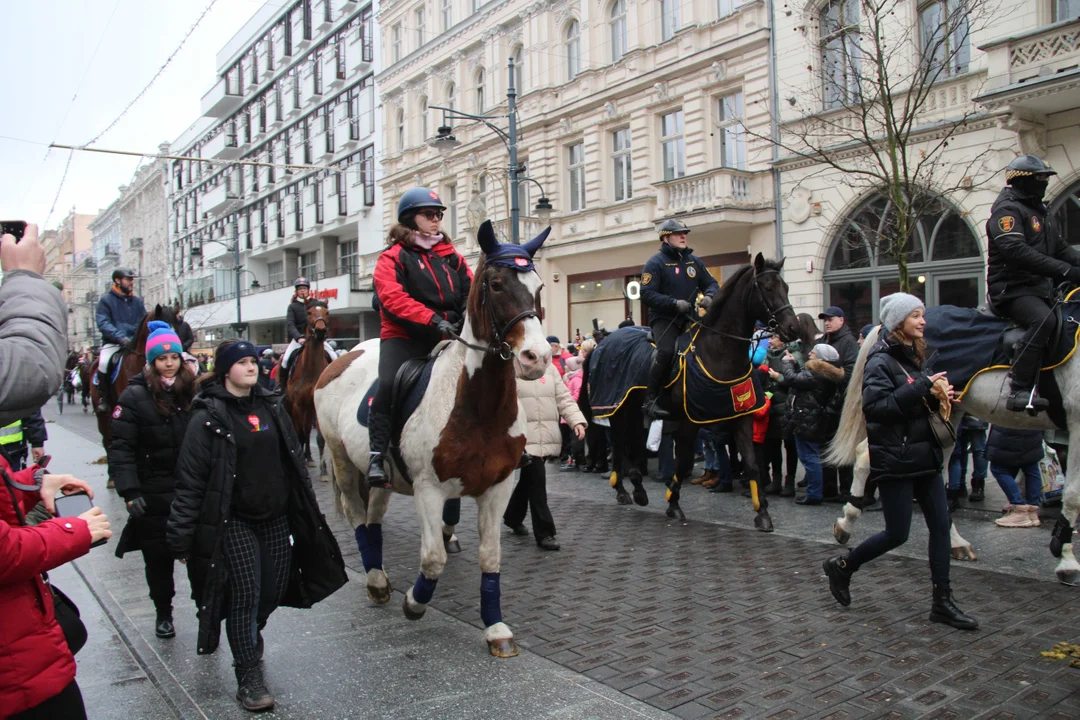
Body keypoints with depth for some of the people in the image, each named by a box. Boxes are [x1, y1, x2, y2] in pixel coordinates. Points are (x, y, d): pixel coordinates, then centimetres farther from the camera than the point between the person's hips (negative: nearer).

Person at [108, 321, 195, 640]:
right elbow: (121, 448, -12)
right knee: (158, 558, 10)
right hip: (155, 494, -2)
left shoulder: (193, 393, 3)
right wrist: (130, 492, -19)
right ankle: (163, 613, 29)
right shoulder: (135, 396, -8)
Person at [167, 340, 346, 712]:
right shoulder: (209, 417, -10)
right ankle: (248, 679, 9)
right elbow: (190, 480, -11)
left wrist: (307, 511, 16)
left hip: (276, 517, 5)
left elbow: (294, 461, 15)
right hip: (233, 521, -5)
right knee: (245, 594, -5)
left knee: (273, 592, 11)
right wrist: (182, 537, -13)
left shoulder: (271, 407, 7)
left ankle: (249, 633, 44)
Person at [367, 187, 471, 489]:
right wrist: (433, 320, -24)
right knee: (389, 384, -26)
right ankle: (377, 456, -19)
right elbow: (393, 298, -14)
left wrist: (468, 317, -13)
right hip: (404, 337, -5)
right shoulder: (393, 257, 2)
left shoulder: (451, 257, 17)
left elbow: (471, 290, 10)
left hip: (449, 337, 5)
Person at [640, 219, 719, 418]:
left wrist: (709, 296, -9)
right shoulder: (656, 263, -5)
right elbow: (647, 295, -14)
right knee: (666, 351, -30)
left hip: (689, 317, 7)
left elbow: (711, 283, 16)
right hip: (663, 318, -7)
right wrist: (674, 303, -25)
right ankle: (650, 399, -23)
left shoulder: (694, 261, 13)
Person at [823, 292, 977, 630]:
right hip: (895, 459, -8)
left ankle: (942, 602, 16)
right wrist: (921, 388, -26)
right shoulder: (880, 361, -14)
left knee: (941, 525, 7)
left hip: (924, 454, 9)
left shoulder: (914, 356, 13)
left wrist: (938, 395, 1)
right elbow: (875, 406, -25)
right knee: (898, 534, -1)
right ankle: (841, 566, 20)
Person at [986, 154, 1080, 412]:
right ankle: (1020, 391, -36)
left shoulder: (1040, 211, 23)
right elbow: (1016, 251, -24)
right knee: (1044, 320, -33)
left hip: (1040, 288, 10)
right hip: (1011, 290, -10)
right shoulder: (1007, 209, -8)